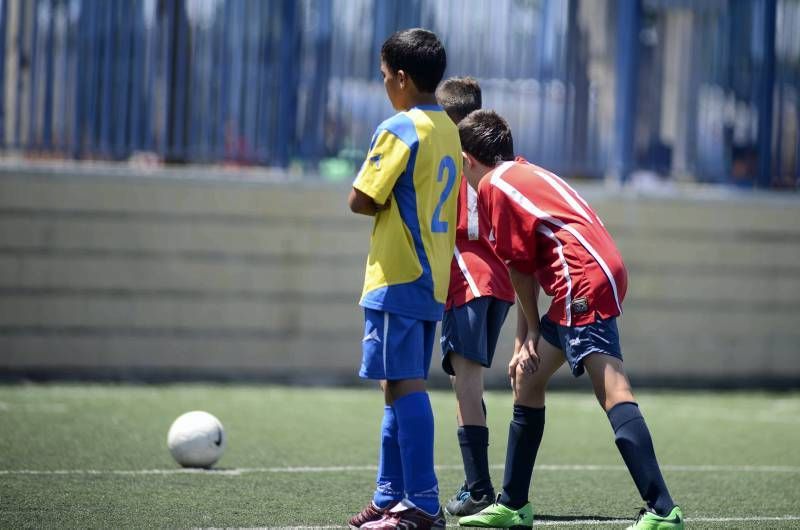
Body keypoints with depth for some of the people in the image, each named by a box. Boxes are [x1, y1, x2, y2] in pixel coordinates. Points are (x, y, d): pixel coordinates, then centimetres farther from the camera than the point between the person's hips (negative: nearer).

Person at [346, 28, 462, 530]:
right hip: (434, 280, 9)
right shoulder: (451, 132, 14)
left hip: (398, 279, -9)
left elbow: (361, 201, -13)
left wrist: (371, 193, 6)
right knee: (400, 387, 14)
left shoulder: (400, 130, -13)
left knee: (405, 385, -9)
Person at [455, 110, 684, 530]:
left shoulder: (491, 185, 1)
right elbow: (528, 269, 25)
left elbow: (519, 266, 0)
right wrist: (524, 341, 22)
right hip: (602, 274, 10)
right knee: (526, 377, 19)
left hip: (584, 283, -10)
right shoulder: (525, 174, 27)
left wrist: (533, 330, 13)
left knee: (613, 393, -18)